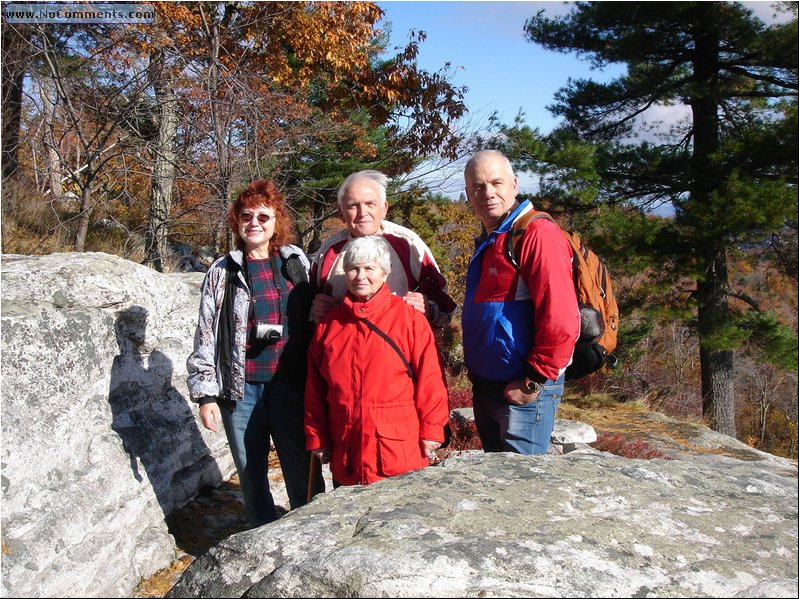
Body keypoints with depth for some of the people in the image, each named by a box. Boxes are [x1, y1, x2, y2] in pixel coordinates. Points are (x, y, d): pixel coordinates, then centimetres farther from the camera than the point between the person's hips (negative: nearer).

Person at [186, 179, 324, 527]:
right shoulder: (223, 273, 6)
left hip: (290, 384, 0)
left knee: (303, 473, 1)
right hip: (241, 388, 1)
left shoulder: (298, 264, 8)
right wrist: (205, 394, -1)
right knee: (251, 474, 11)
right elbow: (206, 336, 4)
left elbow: (316, 320, 10)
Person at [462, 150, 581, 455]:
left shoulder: (538, 234, -18)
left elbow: (561, 321, -25)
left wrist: (533, 382, -19)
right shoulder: (487, 242, 12)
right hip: (485, 388, 9)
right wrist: (475, 370, 15)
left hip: (522, 392, -9)